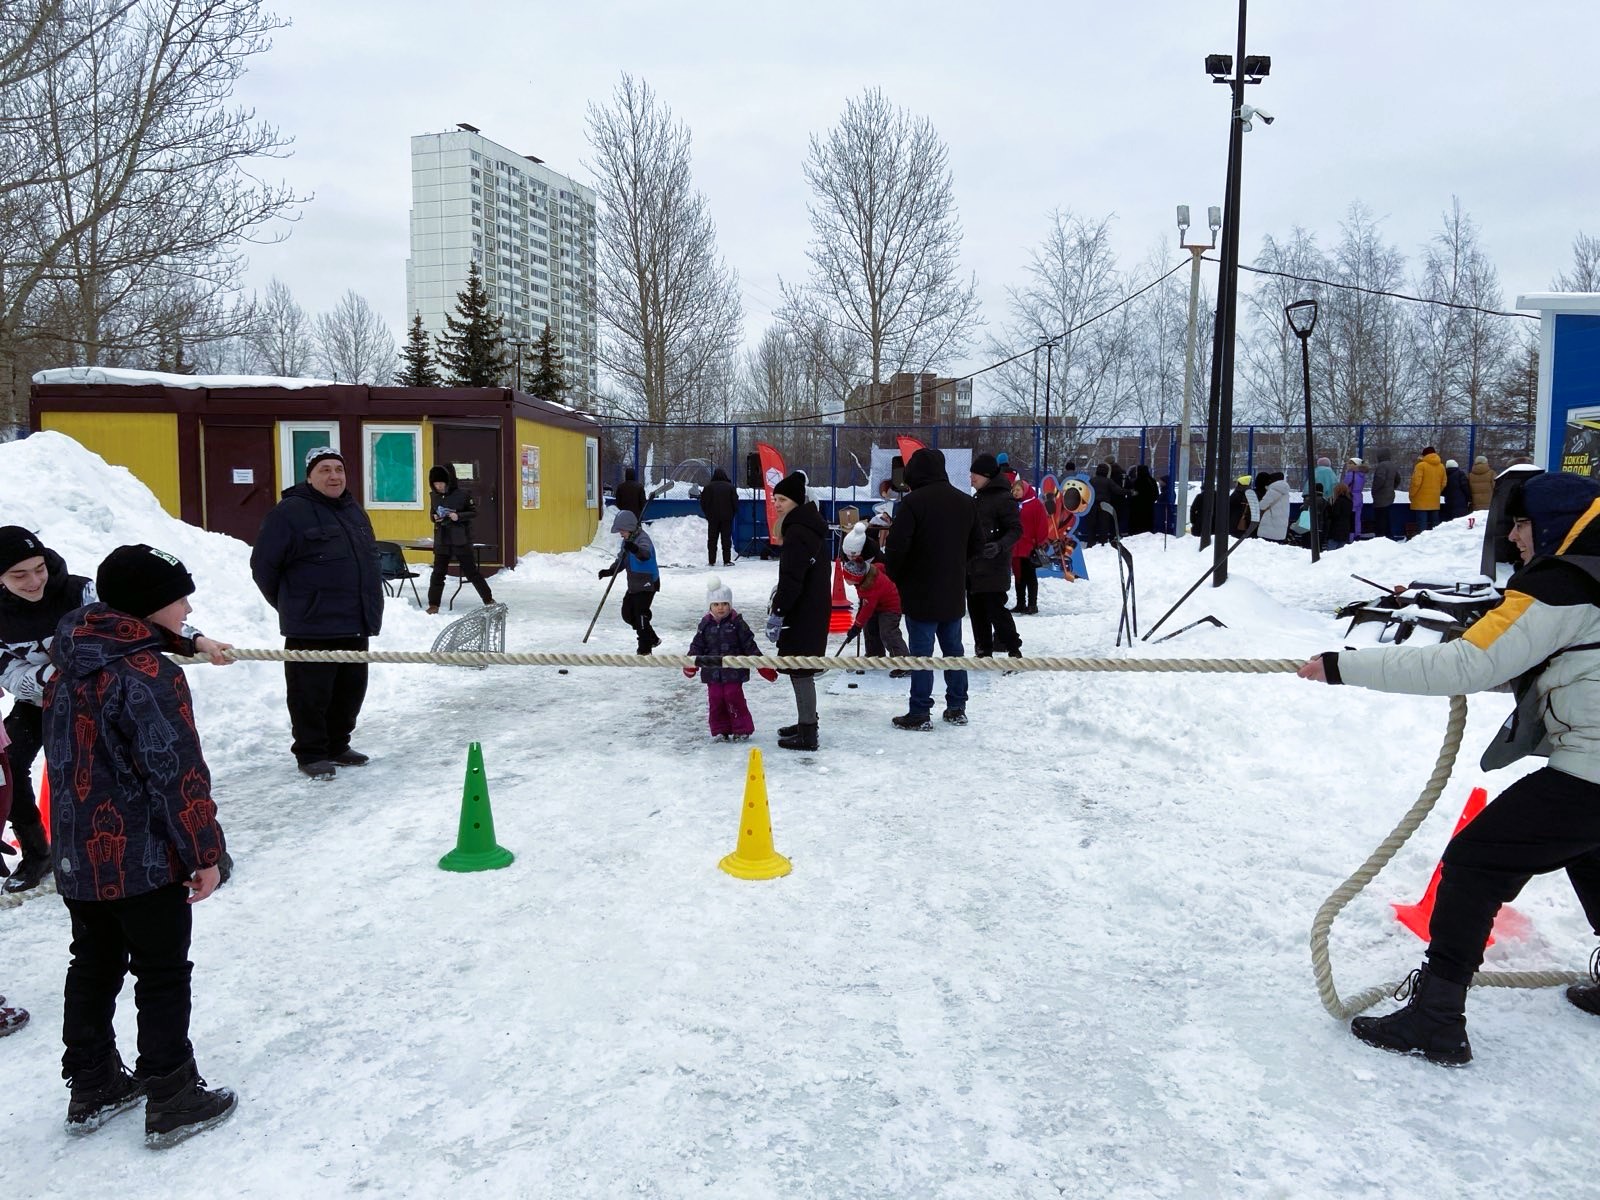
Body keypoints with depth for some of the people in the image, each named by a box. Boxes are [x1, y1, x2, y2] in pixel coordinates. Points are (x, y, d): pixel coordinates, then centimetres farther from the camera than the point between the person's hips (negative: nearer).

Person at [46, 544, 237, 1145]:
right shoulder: (151, 676, -22)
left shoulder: (70, 666, 5)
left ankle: (93, 1086, 34)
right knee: (163, 977, 4)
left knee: (93, 967, 20)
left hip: (78, 856, 8)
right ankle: (172, 1103, 14)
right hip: (145, 860, -8)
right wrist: (205, 852, -15)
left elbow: (68, 761, 15)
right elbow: (177, 774, -22)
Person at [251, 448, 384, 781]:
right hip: (312, 628, -7)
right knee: (312, 694, 1)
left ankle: (337, 746, 29)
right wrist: (289, 604, 2)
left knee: (350, 691, 14)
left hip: (355, 625, 7)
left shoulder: (354, 511, 14)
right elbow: (263, 564, -7)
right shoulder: (290, 512, -10)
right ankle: (310, 754, 14)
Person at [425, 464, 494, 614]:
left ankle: (489, 600, 16)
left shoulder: (463, 494, -9)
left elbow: (474, 512, -4)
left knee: (471, 571, 3)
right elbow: (432, 514, 17)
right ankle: (433, 605, 10)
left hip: (461, 540, -4)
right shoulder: (434, 496, 4)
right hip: (441, 540, 4)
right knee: (438, 572, 3)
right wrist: (435, 518, -6)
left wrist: (459, 516, -20)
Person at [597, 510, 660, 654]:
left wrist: (636, 549, -61)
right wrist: (610, 571, -2)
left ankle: (645, 650, -1)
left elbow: (645, 554, -40)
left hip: (647, 584, -10)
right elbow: (621, 560, 15)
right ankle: (652, 638, 26)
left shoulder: (643, 538, -18)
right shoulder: (627, 541, 11)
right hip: (634, 585, 10)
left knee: (640, 614, -11)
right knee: (628, 614, 11)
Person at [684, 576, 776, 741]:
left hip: (733, 672, -3)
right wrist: (691, 663, -11)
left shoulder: (737, 623, -5)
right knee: (715, 700, 4)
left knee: (734, 698, -4)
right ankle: (720, 731, 16)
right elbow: (697, 645, 5)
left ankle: (742, 729, 10)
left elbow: (749, 645, -2)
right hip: (713, 672, 3)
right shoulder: (705, 624, 2)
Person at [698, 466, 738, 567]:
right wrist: (733, 514, 10)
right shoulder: (730, 487, -1)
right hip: (727, 517, 0)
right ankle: (727, 561, -2)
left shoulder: (708, 487, -2)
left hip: (713, 518, 0)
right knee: (726, 539, 2)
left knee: (712, 539, 6)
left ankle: (711, 561, 3)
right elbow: (735, 502, 0)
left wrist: (707, 514, 12)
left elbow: (703, 502, 1)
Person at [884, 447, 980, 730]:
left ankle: (920, 713, 2)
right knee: (953, 648, 15)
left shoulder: (913, 502, -16)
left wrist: (896, 575, -2)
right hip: (954, 592, 6)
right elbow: (976, 547, 14)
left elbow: (896, 547, -19)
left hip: (921, 592, -6)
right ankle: (957, 708, 21)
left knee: (921, 651, -2)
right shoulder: (966, 501, 7)